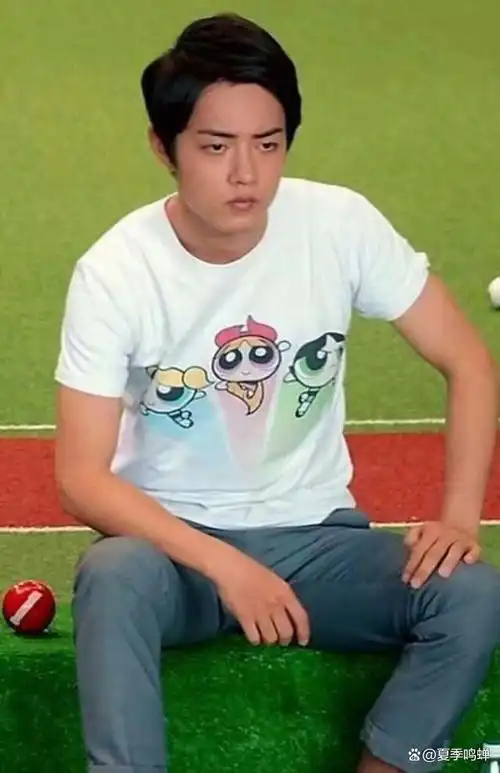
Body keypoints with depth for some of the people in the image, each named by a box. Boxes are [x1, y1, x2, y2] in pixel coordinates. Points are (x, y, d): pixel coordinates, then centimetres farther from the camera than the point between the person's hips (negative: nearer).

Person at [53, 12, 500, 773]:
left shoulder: (340, 225, -11)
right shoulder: (114, 271, -15)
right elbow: (81, 478, -17)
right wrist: (222, 565, -29)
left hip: (315, 538, 2)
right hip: (174, 540, -2)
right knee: (114, 576, -37)